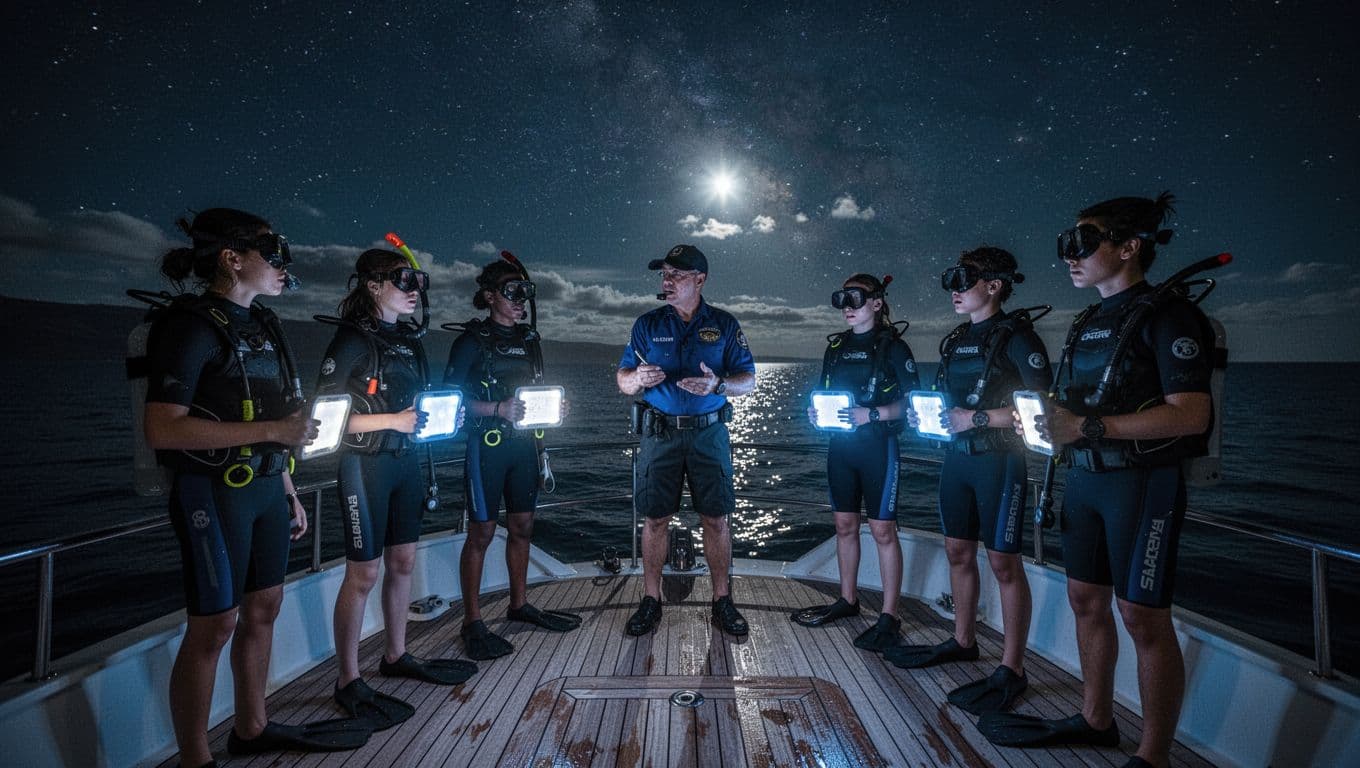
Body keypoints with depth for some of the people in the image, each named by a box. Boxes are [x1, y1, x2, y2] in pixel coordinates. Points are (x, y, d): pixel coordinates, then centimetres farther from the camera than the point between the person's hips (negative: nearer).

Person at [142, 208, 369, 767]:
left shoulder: (260, 325, 12)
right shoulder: (191, 325, -12)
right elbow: (162, 429, -20)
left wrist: (288, 491, 15)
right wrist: (274, 430, -22)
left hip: (265, 488, 8)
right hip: (214, 493, -8)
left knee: (263, 608, 15)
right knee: (213, 626, 2)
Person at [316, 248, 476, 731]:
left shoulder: (409, 339, 11)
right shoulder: (353, 339, -10)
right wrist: (393, 420, -20)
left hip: (405, 460, 7)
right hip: (366, 464, -7)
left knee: (402, 561, 14)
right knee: (363, 573, 1)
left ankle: (396, 656, 31)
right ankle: (348, 682, 17)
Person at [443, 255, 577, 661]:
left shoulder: (529, 339, 12)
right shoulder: (472, 340, -6)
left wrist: (553, 406, 0)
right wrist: (498, 409, -22)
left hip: (524, 445, 6)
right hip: (487, 445, -6)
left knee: (522, 526, 13)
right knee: (482, 532, 0)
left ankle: (520, 604, 29)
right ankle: (472, 621, 14)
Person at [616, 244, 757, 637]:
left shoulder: (724, 324, 5)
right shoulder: (647, 324, 7)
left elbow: (748, 380, 2)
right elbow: (622, 379, 6)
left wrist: (718, 385, -18)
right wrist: (638, 378, -17)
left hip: (709, 432, 0)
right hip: (659, 432, 1)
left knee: (715, 518, 4)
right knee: (655, 518, 4)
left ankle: (722, 600, 19)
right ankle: (650, 600, 20)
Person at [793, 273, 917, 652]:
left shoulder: (893, 346, -5)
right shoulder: (836, 345, 11)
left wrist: (871, 414, -20)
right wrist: (815, 411, -2)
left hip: (877, 446, -5)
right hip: (839, 446, 6)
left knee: (883, 530, 0)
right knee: (845, 525, 13)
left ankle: (889, 617, 10)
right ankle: (847, 600, 28)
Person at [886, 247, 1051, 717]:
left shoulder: (1016, 338, -10)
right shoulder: (957, 340, 12)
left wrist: (976, 419, -19)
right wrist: (923, 414, 3)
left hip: (998, 461, -7)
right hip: (957, 457, 7)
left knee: (1003, 562, 1)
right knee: (958, 552, 14)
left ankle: (1011, 670, 14)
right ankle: (963, 642, 31)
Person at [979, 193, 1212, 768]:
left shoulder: (1165, 315, -9)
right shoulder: (1088, 323, 14)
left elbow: (1191, 414, -18)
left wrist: (1090, 428, -22)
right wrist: (1051, 419, 0)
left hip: (1142, 483, -8)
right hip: (1085, 479, 8)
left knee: (1142, 616, 1)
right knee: (1086, 599, 14)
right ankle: (1096, 720, 31)